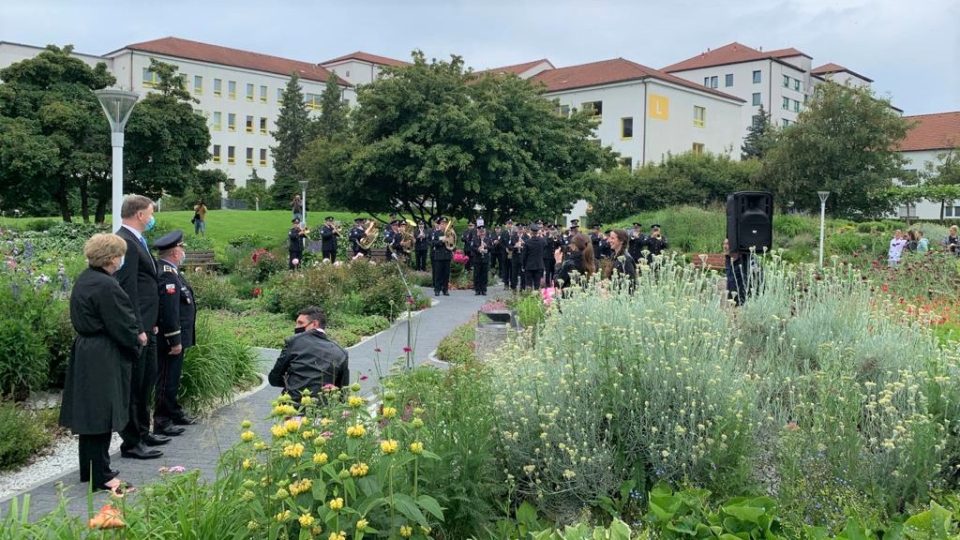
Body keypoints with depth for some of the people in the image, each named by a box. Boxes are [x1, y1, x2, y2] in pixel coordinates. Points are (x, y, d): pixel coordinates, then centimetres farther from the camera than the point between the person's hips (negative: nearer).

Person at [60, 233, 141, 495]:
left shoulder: (85, 279, 9)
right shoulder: (106, 286, -22)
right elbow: (120, 326, -19)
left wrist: (134, 333, 10)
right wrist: (138, 339, 0)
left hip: (85, 353, 10)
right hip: (104, 359, -10)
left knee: (89, 413, 16)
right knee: (102, 414, -2)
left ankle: (90, 471, 28)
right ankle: (101, 477, 7)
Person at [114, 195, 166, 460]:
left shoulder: (136, 240, 14)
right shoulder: (125, 242, -17)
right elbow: (128, 289, -21)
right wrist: (138, 328, -22)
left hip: (145, 324, 10)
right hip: (136, 327, -10)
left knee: (148, 378, 20)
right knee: (134, 383, -1)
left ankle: (142, 431, 33)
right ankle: (131, 443, 9)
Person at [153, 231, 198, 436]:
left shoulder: (171, 272, 11)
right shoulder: (167, 274, -22)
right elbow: (168, 311, -25)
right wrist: (175, 341, -22)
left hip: (176, 338, 10)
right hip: (170, 340, -10)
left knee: (172, 379, 21)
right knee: (167, 380, 0)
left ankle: (174, 412, 33)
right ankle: (161, 421, 9)